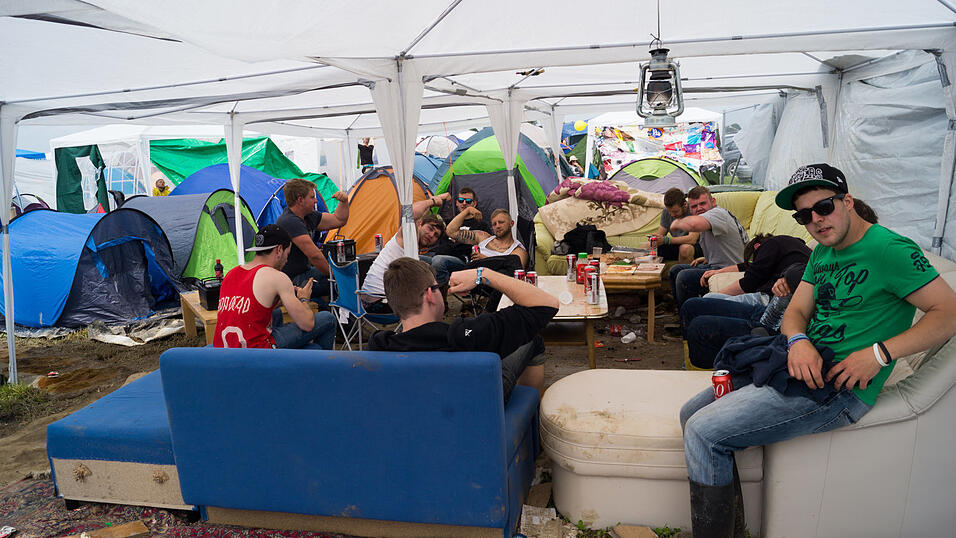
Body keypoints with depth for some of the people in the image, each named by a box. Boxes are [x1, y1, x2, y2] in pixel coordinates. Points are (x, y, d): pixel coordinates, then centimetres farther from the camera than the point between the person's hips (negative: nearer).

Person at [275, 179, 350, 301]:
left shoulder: (308, 216, 7)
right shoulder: (290, 222, -23)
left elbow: (338, 220, 19)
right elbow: (315, 256, -25)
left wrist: (344, 201, 3)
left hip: (304, 271, 10)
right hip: (292, 280, -10)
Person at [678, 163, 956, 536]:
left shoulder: (889, 250, -12)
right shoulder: (823, 252, 14)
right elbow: (796, 311, 12)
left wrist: (879, 353, -22)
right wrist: (798, 340, -12)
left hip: (839, 390, -9)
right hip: (802, 363, 9)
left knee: (704, 432, -20)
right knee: (691, 413, 5)